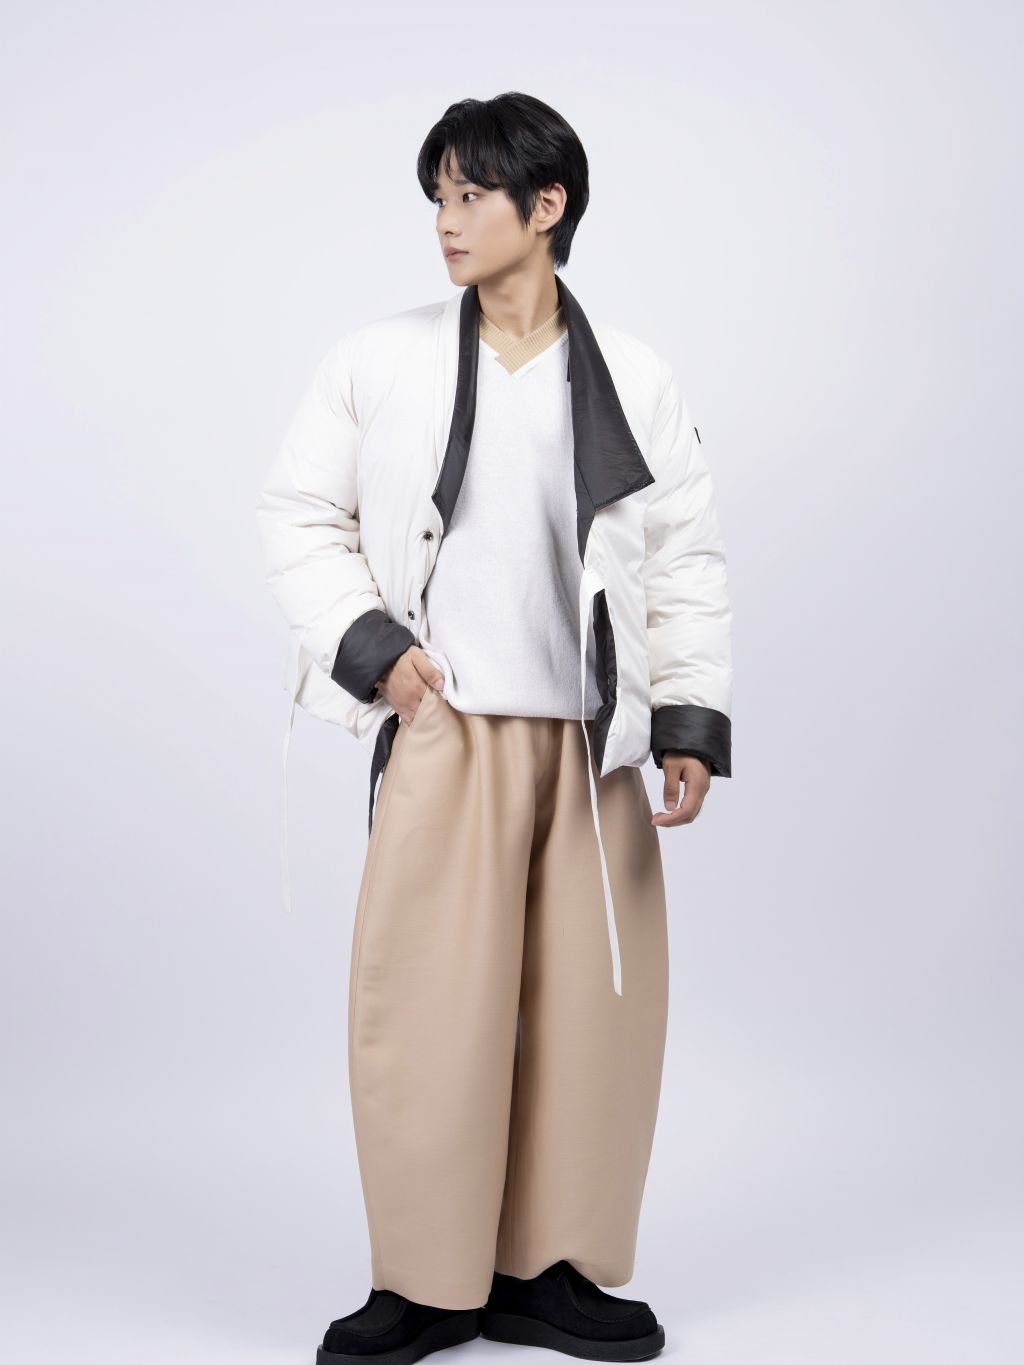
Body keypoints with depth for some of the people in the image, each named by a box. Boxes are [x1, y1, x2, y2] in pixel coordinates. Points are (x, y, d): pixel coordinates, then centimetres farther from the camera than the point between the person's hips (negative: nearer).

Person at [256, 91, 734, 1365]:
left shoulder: (636, 380, 6)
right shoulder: (379, 362, 2)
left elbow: (685, 557, 8)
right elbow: (298, 514, 7)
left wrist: (692, 719, 1)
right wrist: (365, 641, -6)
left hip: (593, 743, 2)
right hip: (443, 733, -2)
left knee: (593, 1001, 6)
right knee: (427, 1003, -1)